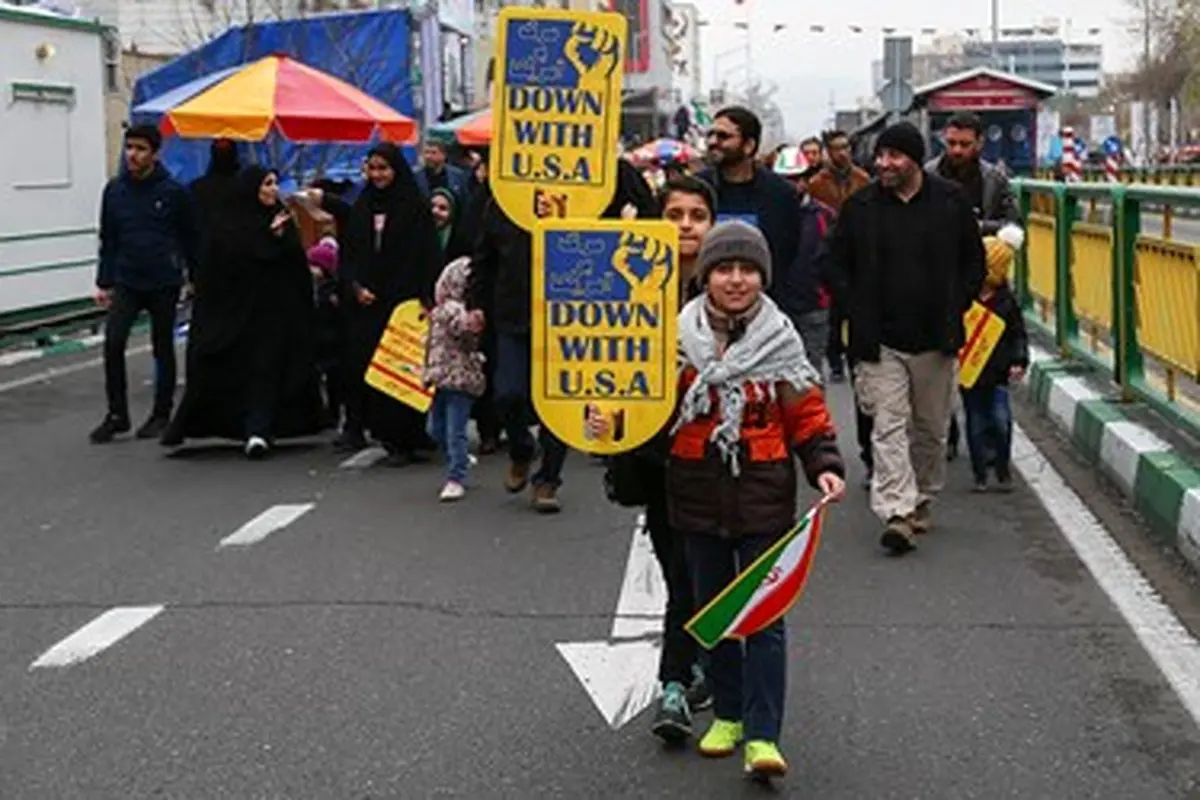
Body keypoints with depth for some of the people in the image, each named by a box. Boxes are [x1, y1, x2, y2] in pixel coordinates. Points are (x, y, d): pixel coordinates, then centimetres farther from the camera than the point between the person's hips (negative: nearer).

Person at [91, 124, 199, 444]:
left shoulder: (173, 191, -7)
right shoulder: (114, 190, 2)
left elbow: (191, 239, 0)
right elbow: (108, 240, 9)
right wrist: (104, 282, 7)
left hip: (164, 283, -2)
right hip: (126, 282, 2)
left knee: (163, 349, 9)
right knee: (113, 342, -11)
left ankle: (161, 415, 21)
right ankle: (116, 414, 0)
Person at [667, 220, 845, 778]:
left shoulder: (780, 341, 0)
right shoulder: (680, 337, 1)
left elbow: (807, 414, 3)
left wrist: (825, 466, -10)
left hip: (764, 493, -2)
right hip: (697, 492, 2)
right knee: (712, 608, 13)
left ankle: (762, 737, -2)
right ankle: (727, 714, 29)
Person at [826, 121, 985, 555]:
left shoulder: (951, 202, 1)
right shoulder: (859, 207, 0)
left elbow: (974, 261, 11)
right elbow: (837, 265, 8)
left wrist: (956, 309, 2)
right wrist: (857, 315, -2)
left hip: (936, 339, 2)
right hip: (880, 340, -1)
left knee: (931, 428, 12)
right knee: (889, 426, -10)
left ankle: (922, 500, 28)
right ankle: (897, 512, -15)